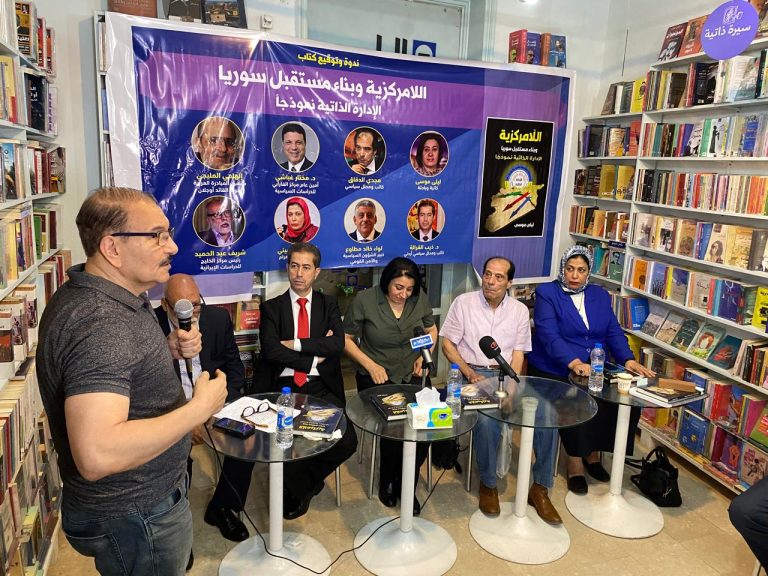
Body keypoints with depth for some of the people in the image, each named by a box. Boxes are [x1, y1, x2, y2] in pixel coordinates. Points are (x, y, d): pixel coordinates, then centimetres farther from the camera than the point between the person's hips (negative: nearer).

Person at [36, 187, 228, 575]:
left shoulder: (108, 295, 0)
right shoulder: (98, 323, -31)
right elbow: (96, 455, -40)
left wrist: (169, 349, -2)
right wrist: (200, 408, -30)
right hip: (135, 516, -9)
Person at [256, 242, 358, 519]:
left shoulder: (328, 305, 12)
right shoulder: (271, 307, 8)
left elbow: (337, 344, -6)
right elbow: (270, 350, -8)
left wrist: (295, 344, -11)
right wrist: (315, 356, -9)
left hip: (321, 388, 1)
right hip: (283, 388, -1)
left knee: (347, 442, -17)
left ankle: (302, 483, 12)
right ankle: (303, 486, 10)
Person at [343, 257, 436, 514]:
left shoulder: (420, 299, 0)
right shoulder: (364, 300, -10)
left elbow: (431, 330, 16)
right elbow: (346, 339, -2)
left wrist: (424, 356, -1)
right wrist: (370, 365, -13)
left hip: (412, 375, 3)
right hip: (377, 377, -3)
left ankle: (405, 485, 8)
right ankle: (387, 481, 9)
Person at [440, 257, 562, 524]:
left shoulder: (519, 310, 7)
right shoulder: (463, 303, -1)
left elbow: (518, 353, 5)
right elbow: (447, 343, -1)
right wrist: (470, 373, -12)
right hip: (474, 374, -3)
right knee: (487, 420, -32)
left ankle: (540, 488, -2)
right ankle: (488, 485, -6)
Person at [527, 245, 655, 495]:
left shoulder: (600, 296, 15)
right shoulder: (547, 293, -3)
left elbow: (614, 333, 9)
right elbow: (549, 336, -16)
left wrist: (628, 360, -10)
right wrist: (574, 363, -29)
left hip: (595, 369, 5)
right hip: (554, 371, -5)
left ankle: (593, 453, 6)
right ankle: (575, 465, -7)